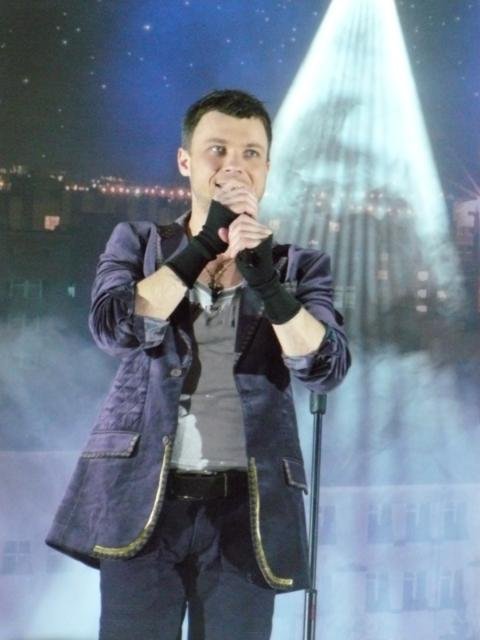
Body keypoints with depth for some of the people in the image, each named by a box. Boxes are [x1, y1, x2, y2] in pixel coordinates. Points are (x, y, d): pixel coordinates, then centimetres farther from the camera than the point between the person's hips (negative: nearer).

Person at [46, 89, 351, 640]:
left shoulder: (298, 265, 9)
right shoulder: (136, 242, 9)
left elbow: (325, 368, -7)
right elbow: (114, 328, -10)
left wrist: (263, 276, -19)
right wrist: (207, 243, -12)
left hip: (244, 510, 1)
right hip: (143, 499, 0)